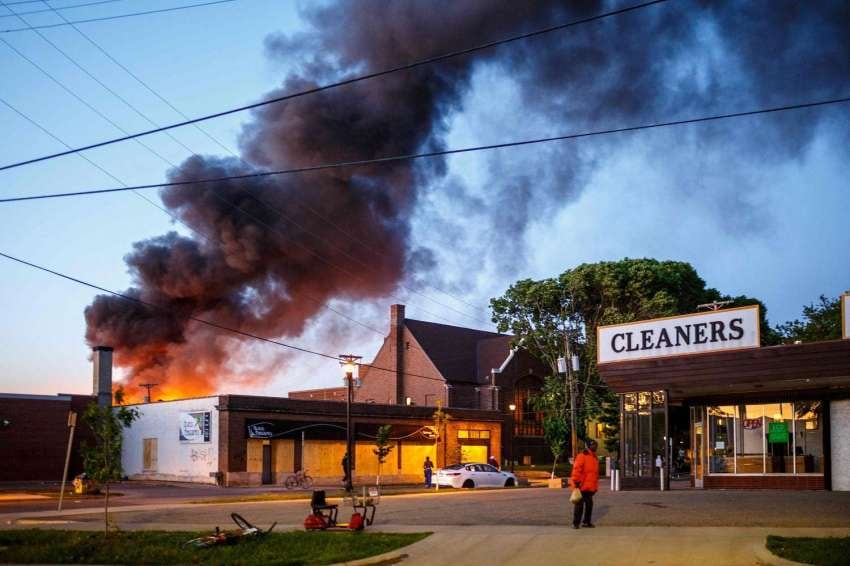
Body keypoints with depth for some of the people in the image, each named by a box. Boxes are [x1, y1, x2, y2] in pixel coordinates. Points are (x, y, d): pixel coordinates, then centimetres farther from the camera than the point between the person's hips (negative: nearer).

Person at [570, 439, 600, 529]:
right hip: (582, 486, -8)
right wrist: (576, 482, -19)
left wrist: (596, 485, 22)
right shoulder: (582, 456, -12)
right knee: (580, 504, -4)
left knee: (589, 504, 11)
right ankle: (575, 523, 2)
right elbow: (576, 469, -17)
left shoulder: (595, 458, 15)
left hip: (591, 487, 8)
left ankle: (587, 521, 21)